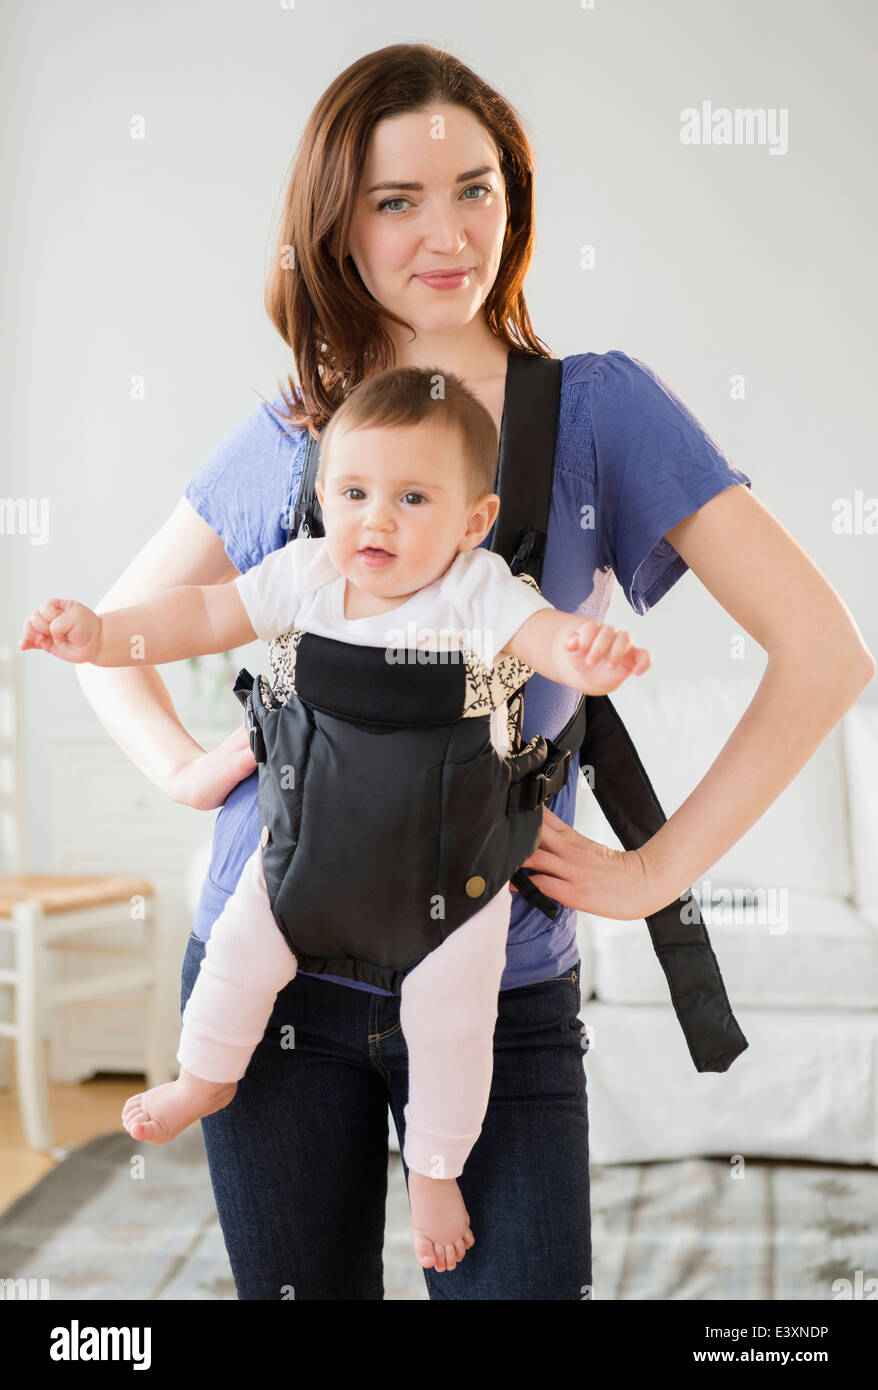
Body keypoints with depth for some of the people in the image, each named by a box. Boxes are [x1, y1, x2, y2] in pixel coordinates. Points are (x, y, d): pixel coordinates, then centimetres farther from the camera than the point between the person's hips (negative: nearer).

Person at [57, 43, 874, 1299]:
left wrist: (657, 869, -11)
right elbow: (110, 631, 17)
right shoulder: (284, 441, 4)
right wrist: (185, 765, -1)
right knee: (302, 1288, 16)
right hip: (272, 969, 3)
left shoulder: (597, 407, -5)